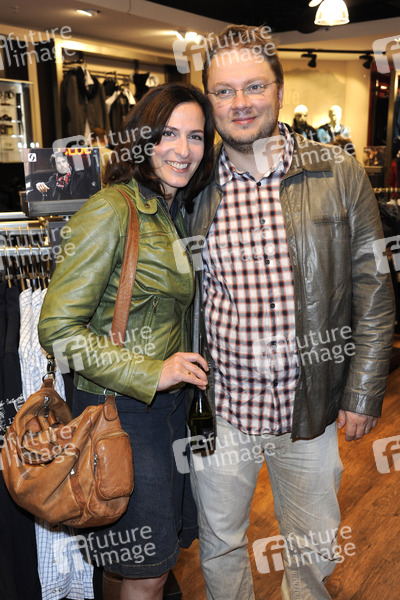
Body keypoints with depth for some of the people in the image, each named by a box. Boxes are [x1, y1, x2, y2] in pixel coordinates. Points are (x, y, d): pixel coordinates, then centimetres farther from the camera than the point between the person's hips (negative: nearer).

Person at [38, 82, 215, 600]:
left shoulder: (175, 214, 9)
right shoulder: (112, 210, -18)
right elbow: (58, 329, -21)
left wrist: (184, 371, 5)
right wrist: (152, 374, -21)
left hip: (170, 403, 8)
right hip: (122, 411, -8)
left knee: (173, 537, 23)